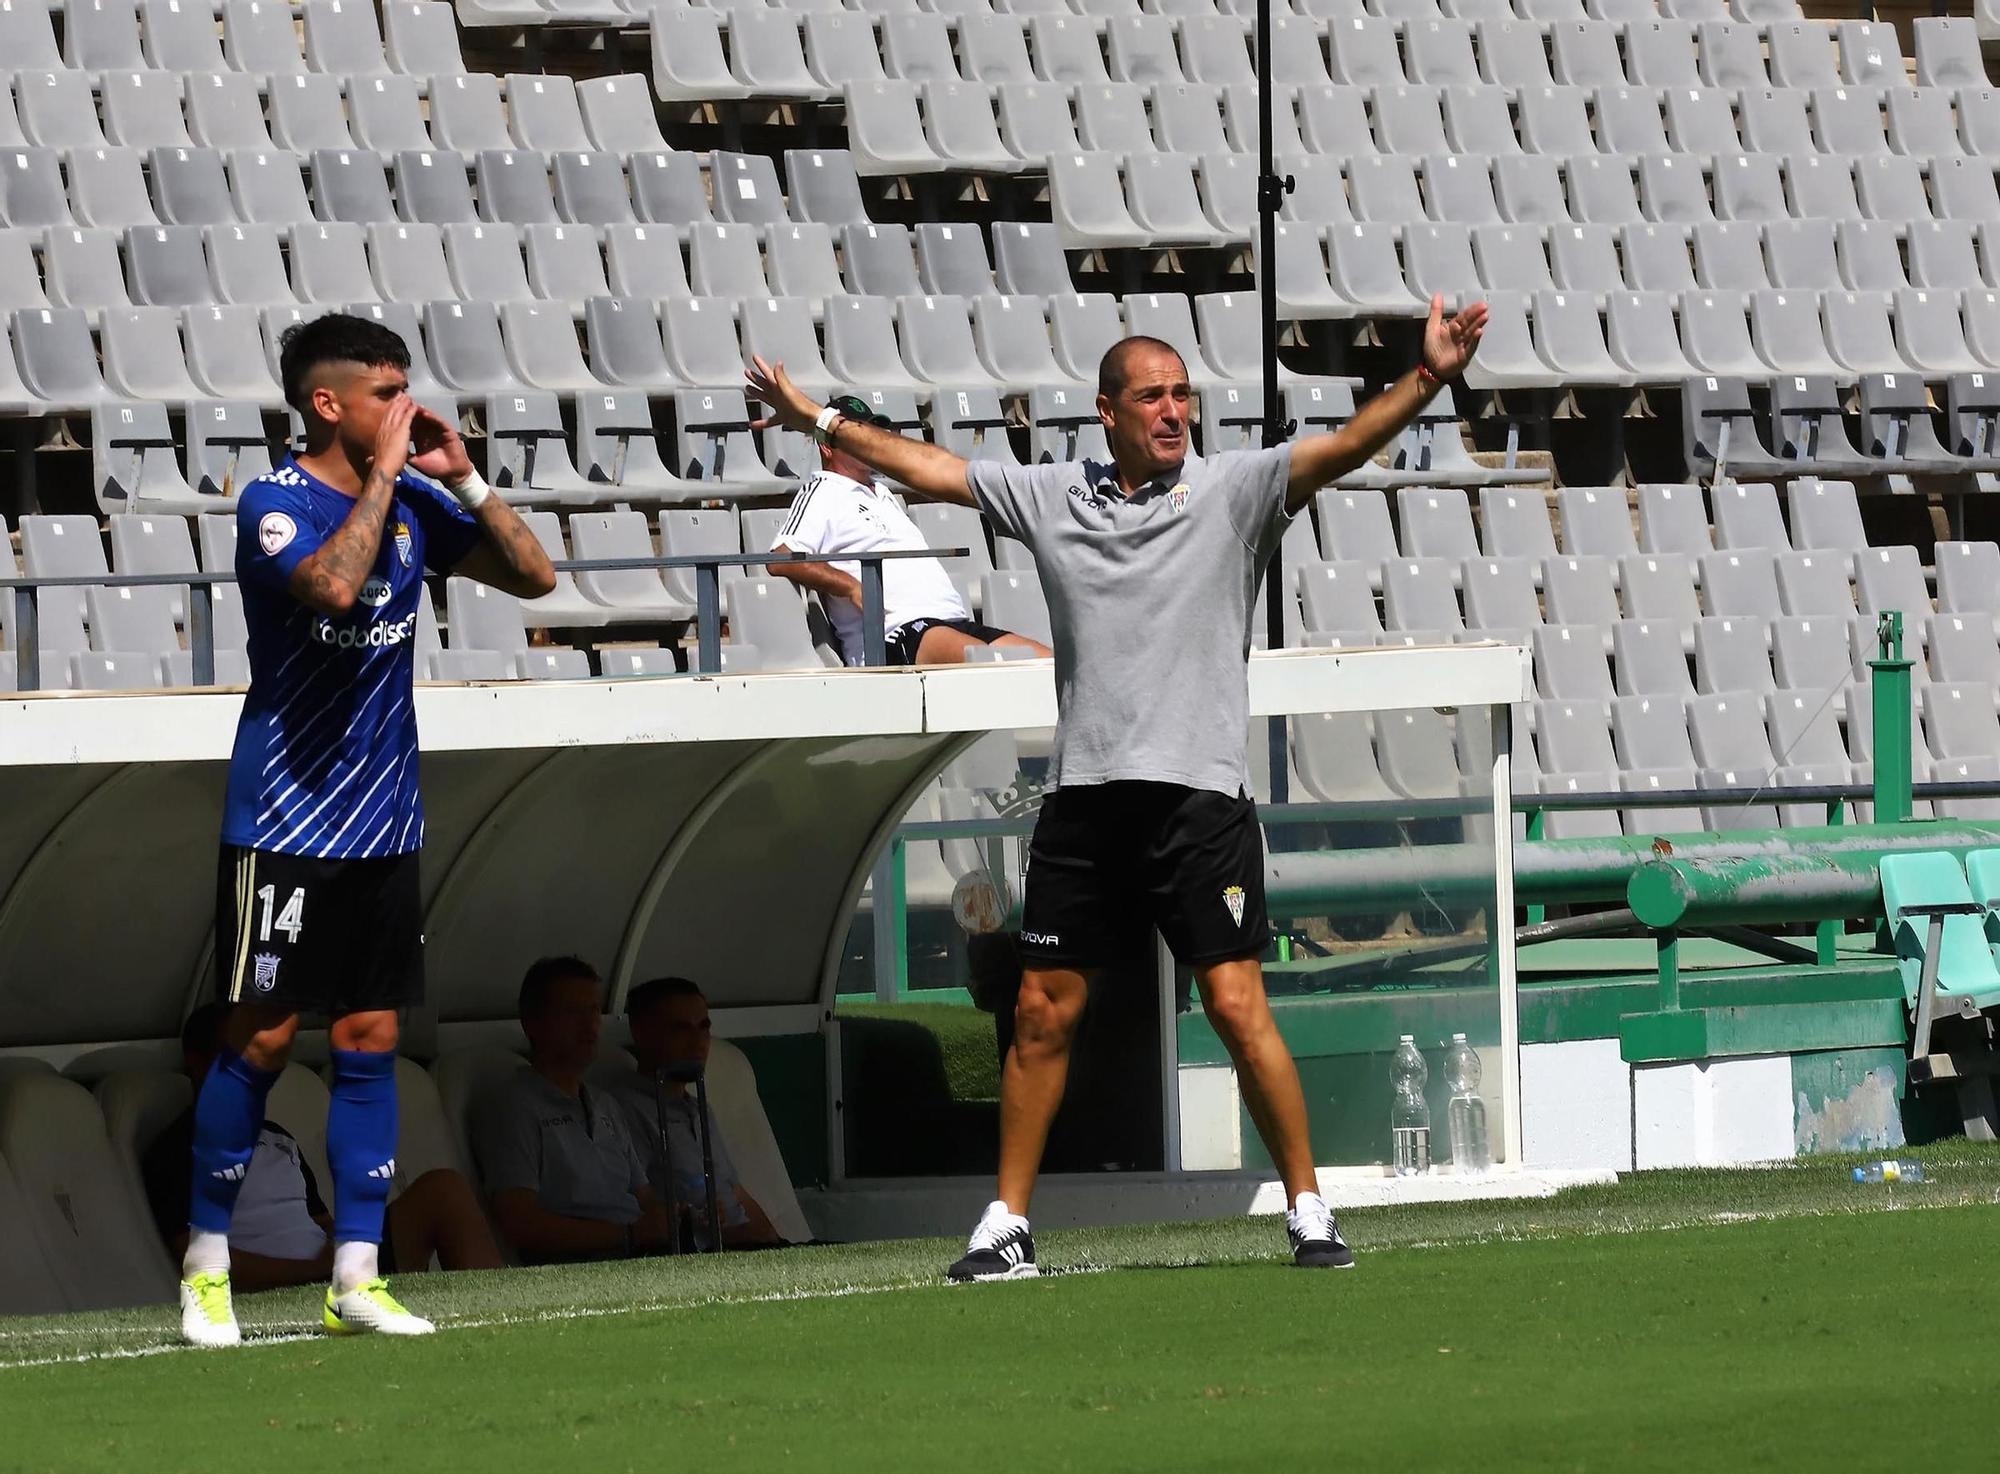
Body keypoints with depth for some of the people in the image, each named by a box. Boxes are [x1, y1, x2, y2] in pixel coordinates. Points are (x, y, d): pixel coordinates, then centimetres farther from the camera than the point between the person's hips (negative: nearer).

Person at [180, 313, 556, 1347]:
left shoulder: (412, 502, 6)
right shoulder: (275, 504, -13)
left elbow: (532, 575, 7)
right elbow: (335, 582, -33)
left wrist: (461, 478, -4)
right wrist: (383, 471, -24)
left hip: (383, 824, 6)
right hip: (284, 824, -6)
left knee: (371, 1042, 4)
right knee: (263, 1038, -3)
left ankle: (357, 1276, 5)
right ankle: (206, 1265, 10)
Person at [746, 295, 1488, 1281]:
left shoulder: (1233, 490, 0)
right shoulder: (1052, 499, 10)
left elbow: (1344, 447, -12)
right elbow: (928, 467, 19)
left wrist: (1427, 378, -27)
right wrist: (820, 421, 22)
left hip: (1199, 799, -3)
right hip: (1084, 800, 3)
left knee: (1238, 1008, -9)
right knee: (1042, 1014, 6)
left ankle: (1307, 1209, 1)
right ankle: (1007, 1225, 15)